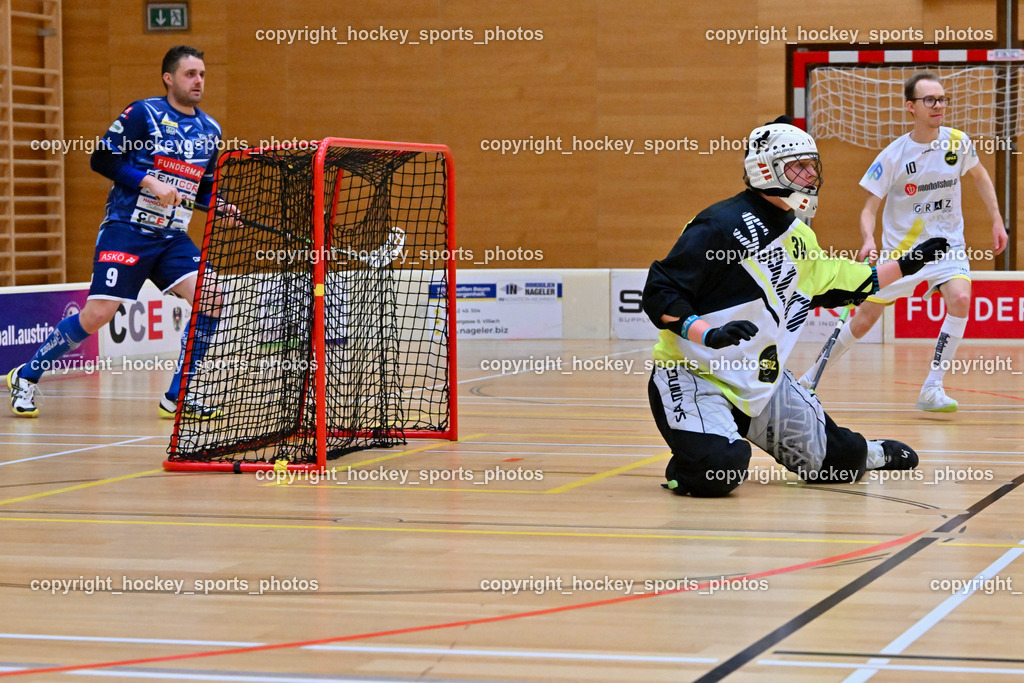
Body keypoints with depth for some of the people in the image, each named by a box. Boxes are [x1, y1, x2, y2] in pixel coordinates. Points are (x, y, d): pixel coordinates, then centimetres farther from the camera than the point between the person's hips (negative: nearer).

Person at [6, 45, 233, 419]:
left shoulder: (210, 130, 12)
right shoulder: (143, 113, -6)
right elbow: (102, 160, -10)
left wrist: (220, 207, 1)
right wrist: (150, 182, -19)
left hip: (172, 237, 6)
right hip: (127, 230, -6)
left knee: (210, 300, -14)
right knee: (97, 314, -12)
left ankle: (177, 398, -3)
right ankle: (26, 376, 9)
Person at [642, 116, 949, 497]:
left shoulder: (799, 236, 10)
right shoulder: (722, 225, -19)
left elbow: (840, 283, 26)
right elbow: (659, 294, -21)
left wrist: (906, 265, 23)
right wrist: (709, 333, -35)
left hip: (762, 379, 8)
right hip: (693, 375, -8)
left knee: (835, 458, 10)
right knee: (719, 469, -31)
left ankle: (868, 455, 46)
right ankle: (686, 466, 5)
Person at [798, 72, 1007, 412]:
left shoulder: (957, 142, -6)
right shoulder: (892, 156, -13)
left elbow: (979, 175, 16)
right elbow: (869, 207, -10)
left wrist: (997, 220, 11)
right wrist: (868, 240, -30)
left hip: (947, 244, 1)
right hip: (901, 247, -1)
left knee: (960, 298, -28)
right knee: (864, 321, 2)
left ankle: (932, 389, -20)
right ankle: (811, 377, 25)